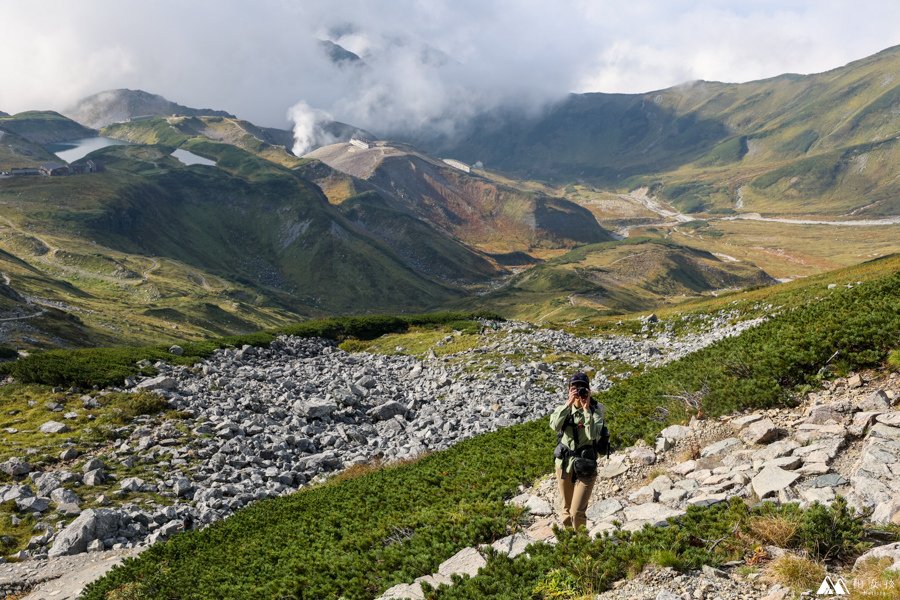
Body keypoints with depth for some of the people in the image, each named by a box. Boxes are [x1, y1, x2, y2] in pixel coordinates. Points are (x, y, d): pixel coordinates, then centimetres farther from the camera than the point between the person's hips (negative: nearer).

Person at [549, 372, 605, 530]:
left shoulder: (596, 409, -7)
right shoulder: (564, 407, 0)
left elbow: (593, 436, -23)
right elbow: (555, 426, -20)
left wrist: (587, 409, -23)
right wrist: (569, 404, -24)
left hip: (585, 465, -3)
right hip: (564, 463, 3)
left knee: (577, 512, -7)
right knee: (565, 509, 16)